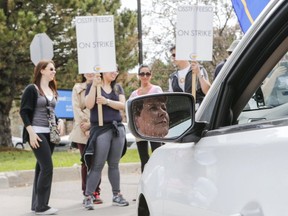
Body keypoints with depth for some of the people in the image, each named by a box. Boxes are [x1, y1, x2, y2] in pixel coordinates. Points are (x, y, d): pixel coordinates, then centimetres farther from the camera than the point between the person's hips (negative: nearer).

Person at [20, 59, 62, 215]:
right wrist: (31, 132, -19)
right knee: (47, 167, -13)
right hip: (38, 133, -7)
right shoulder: (32, 89, -7)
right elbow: (24, 112, -11)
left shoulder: (52, 90, 15)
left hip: (50, 133, 7)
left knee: (41, 167, 8)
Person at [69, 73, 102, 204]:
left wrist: (90, 124, -10)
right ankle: (86, 192, 2)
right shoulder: (77, 88, 13)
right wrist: (84, 124, -8)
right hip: (82, 131, 1)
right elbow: (76, 108, 4)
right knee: (85, 162, -1)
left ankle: (96, 192, 0)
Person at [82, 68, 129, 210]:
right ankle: (88, 197, -4)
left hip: (117, 128, 4)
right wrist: (94, 85, -17)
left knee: (114, 164, 9)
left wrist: (107, 101, -14)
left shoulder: (117, 88, 13)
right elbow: (89, 105, -13)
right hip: (100, 129, -4)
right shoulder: (93, 86, 2)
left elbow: (122, 105, 0)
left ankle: (117, 196, 15)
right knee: (97, 165, -8)